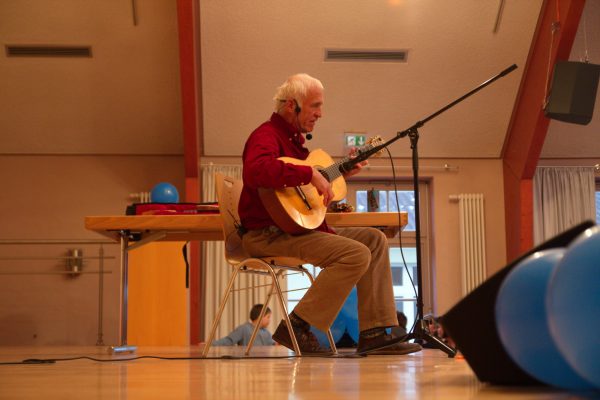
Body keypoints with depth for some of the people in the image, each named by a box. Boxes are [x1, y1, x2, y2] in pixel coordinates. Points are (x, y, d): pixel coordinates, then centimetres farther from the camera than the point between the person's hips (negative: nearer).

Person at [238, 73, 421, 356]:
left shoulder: (293, 138, 21)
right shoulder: (267, 135, -12)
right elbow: (257, 170, -36)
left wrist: (340, 174, 18)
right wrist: (310, 174, -33)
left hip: (298, 227, 11)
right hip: (268, 234, -11)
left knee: (375, 239, 6)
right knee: (356, 254, -23)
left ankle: (374, 333, 3)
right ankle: (296, 326, -15)